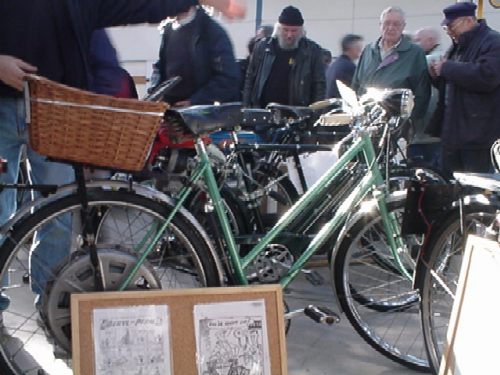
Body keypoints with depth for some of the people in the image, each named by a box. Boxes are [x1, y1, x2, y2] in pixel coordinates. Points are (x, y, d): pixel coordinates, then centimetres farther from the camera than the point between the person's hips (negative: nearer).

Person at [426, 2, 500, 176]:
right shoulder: (457, 46, 20)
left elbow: (486, 76, -27)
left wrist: (447, 68, -18)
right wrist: (437, 76, 6)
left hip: (478, 134, -9)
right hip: (452, 131, 9)